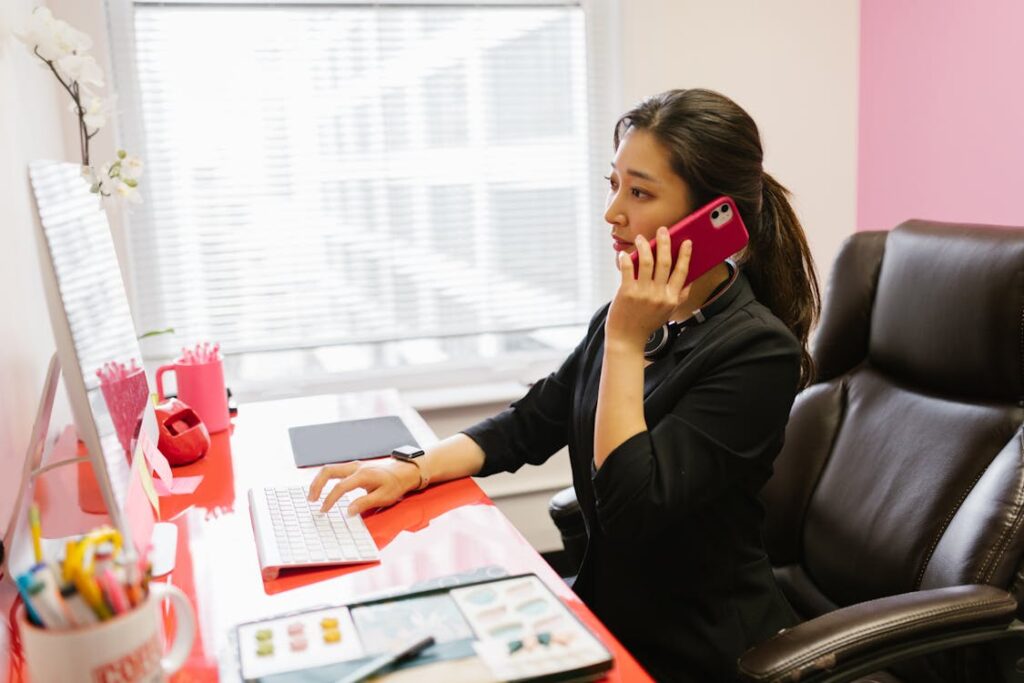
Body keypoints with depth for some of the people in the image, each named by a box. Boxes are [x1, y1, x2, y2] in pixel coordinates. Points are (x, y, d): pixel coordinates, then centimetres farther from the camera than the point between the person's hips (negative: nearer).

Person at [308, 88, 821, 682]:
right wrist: (413, 470, -7)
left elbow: (633, 508, -26)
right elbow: (527, 427, 7)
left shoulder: (759, 351, -21)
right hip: (608, 615, 6)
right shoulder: (639, 313, 1)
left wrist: (626, 344, -23)